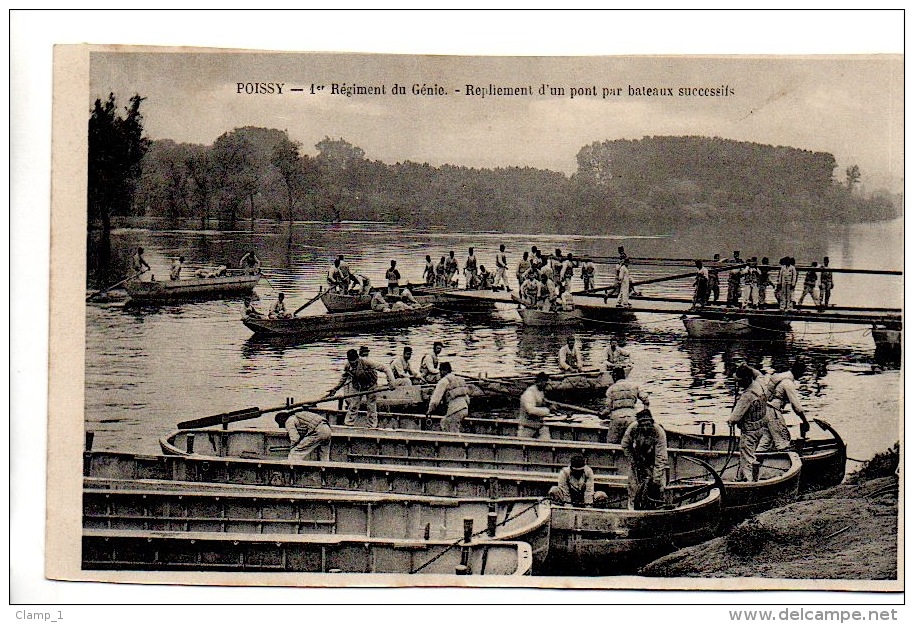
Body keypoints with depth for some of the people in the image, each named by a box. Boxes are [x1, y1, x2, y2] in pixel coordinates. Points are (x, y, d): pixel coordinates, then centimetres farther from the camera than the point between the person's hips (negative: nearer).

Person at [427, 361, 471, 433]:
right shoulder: (459, 379, 25)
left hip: (455, 408, -8)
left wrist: (430, 409, 0)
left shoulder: (444, 381, 0)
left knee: (454, 432, -6)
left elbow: (436, 396, -5)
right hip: (465, 407, 9)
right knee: (444, 422, 23)